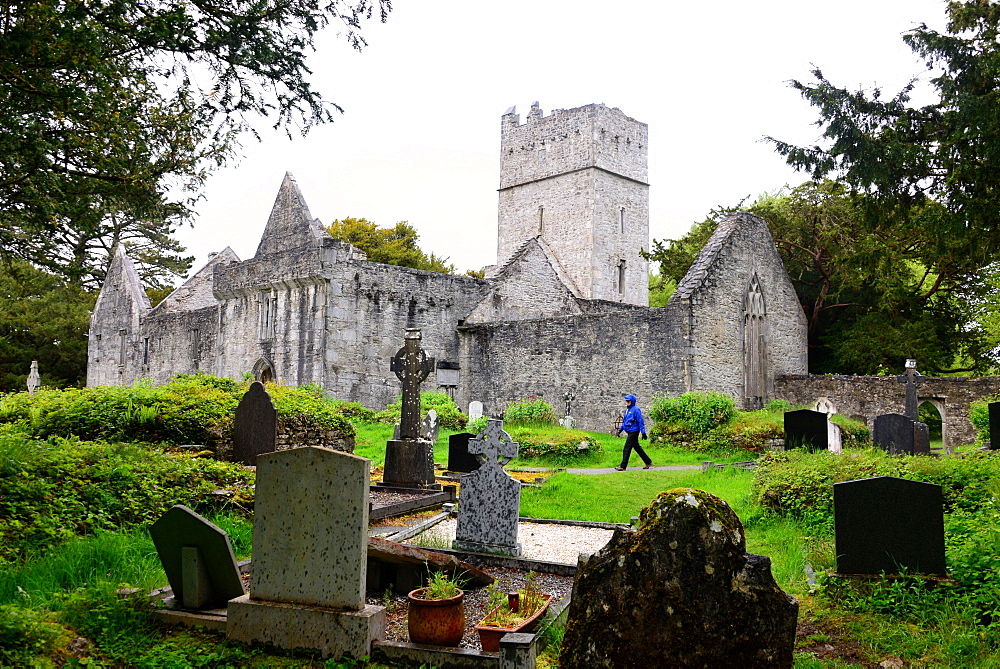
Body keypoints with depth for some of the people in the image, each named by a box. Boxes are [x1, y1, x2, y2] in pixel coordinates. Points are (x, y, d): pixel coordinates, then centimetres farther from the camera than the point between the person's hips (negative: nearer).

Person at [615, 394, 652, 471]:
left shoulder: (635, 410, -13)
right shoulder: (627, 410, 14)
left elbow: (641, 422, -14)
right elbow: (625, 421, 22)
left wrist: (643, 433, -15)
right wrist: (620, 429, 16)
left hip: (634, 432, -9)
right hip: (630, 432, 9)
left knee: (627, 449, -8)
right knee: (637, 448, 15)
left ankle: (623, 467, -4)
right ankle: (648, 462, 25)